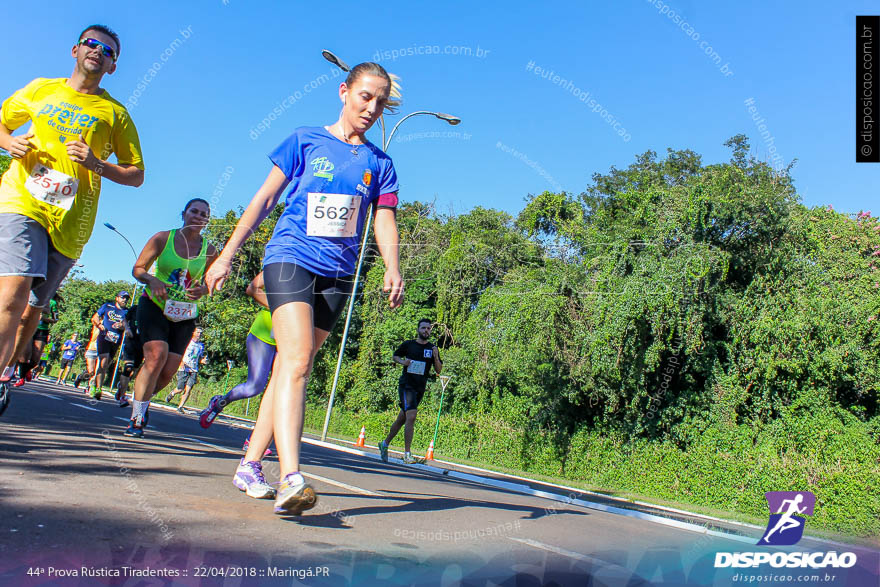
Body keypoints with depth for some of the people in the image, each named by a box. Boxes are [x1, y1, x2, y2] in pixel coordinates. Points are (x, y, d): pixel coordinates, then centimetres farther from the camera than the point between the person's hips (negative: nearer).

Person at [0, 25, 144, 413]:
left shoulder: (115, 113, 11)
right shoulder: (40, 89, 16)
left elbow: (136, 175, 9)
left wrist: (97, 165, -10)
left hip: (69, 220, 1)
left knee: (31, 308, 6)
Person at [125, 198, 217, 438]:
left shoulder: (209, 250, 0)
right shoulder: (163, 238, -4)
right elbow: (138, 269, 1)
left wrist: (202, 290, -12)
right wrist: (152, 280, -20)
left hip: (184, 315, 3)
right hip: (154, 305, -2)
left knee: (168, 371, -1)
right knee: (156, 356, -21)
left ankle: (141, 398, 32)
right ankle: (136, 419, -7)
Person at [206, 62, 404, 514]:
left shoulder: (379, 163, 13)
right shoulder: (305, 140, 6)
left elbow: (385, 222, 8)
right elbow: (265, 199, 7)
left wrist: (392, 270, -11)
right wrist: (227, 255, 5)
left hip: (337, 274, 3)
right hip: (289, 258, -3)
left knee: (293, 365, 6)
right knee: (297, 358, -21)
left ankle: (250, 462, 18)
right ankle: (290, 477, -28)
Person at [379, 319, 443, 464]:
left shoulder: (433, 348, 8)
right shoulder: (408, 345, 2)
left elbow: (438, 371, 6)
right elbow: (395, 356, 16)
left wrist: (435, 357, -12)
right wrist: (402, 361, -5)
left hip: (420, 389, 4)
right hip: (406, 385, -4)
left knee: (402, 419, 13)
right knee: (411, 416, -20)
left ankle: (385, 444, 32)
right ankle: (407, 454, -16)